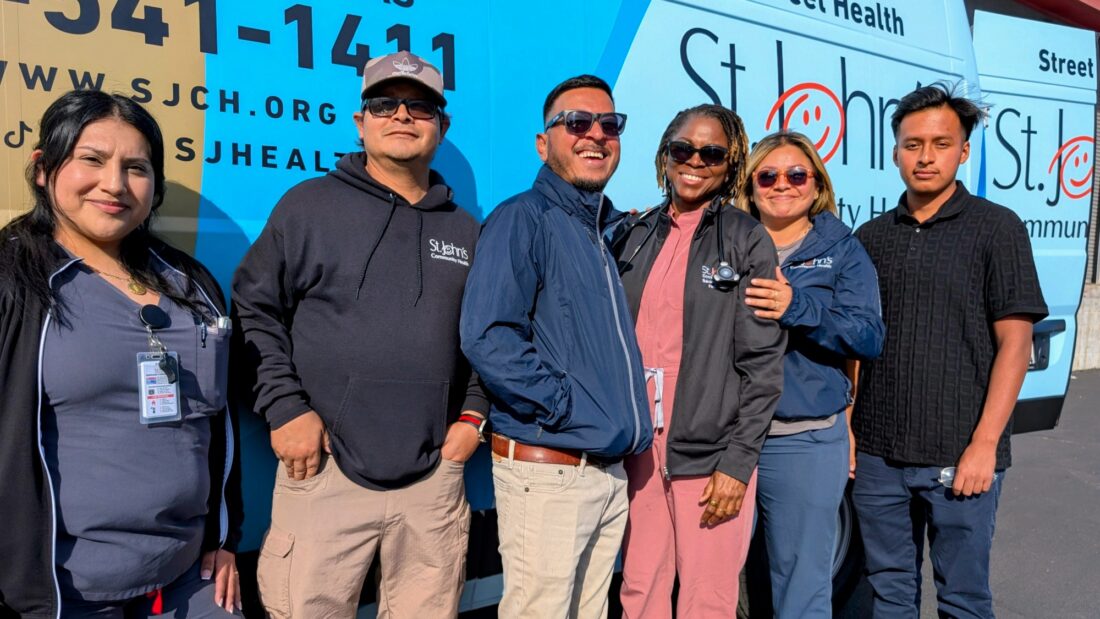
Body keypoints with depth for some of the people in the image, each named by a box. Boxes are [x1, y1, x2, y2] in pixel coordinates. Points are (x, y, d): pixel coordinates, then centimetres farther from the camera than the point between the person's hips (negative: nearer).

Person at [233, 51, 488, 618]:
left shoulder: (466, 232, 13)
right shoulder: (310, 205, 3)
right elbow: (254, 310, 2)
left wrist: (473, 413, 7)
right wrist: (285, 408, -6)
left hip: (434, 475, 3)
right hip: (324, 470, -3)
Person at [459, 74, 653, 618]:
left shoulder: (615, 231, 15)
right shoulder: (522, 218, -9)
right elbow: (487, 338, -21)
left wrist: (633, 420, 11)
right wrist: (568, 407, -17)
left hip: (612, 471, 8)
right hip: (547, 471, -7)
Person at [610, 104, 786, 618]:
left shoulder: (747, 241, -1)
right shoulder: (633, 237, 10)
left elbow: (763, 362, -5)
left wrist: (738, 460, -10)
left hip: (710, 453, -3)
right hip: (636, 448, 3)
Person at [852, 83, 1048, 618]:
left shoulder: (997, 228, -2)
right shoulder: (870, 237, 8)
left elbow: (1014, 343, -7)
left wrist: (984, 444, -13)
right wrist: (846, 430, 4)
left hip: (959, 456, -3)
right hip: (876, 453, 3)